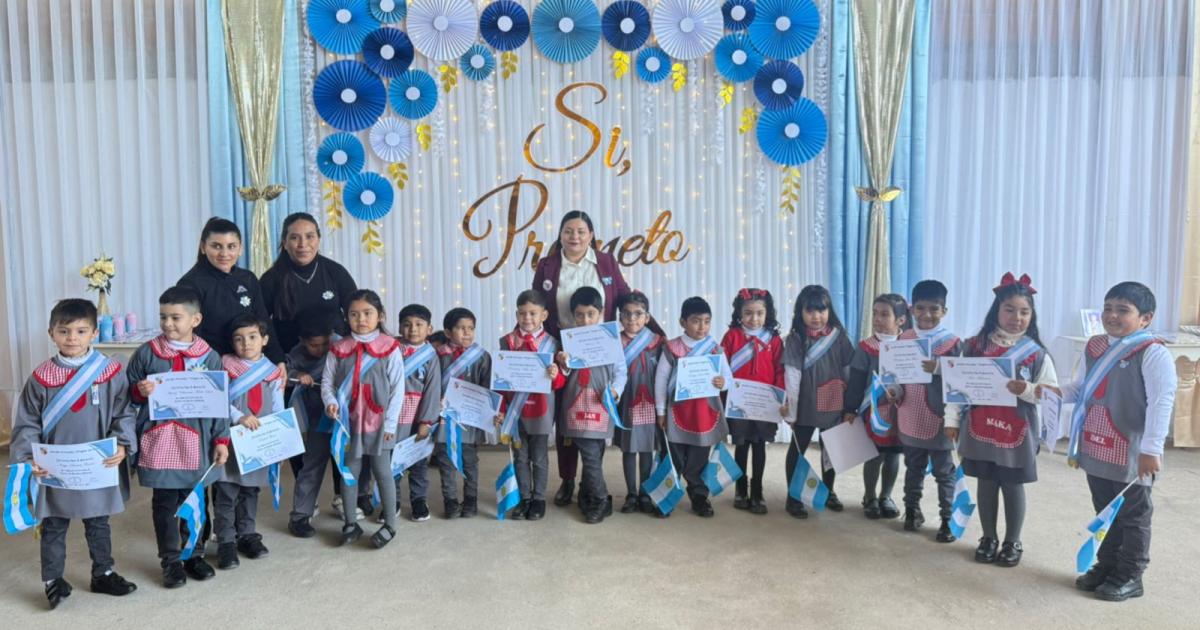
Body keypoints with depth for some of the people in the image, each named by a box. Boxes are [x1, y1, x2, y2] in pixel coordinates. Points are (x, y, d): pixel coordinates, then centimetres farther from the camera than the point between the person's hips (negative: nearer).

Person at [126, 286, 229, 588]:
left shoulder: (210, 357, 0)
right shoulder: (146, 353, -1)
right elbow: (129, 394, 7)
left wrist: (221, 440, -2)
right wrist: (140, 391, -16)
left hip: (197, 442, 0)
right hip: (159, 441, 0)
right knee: (164, 503, 7)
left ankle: (195, 555, 28)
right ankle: (170, 560, 22)